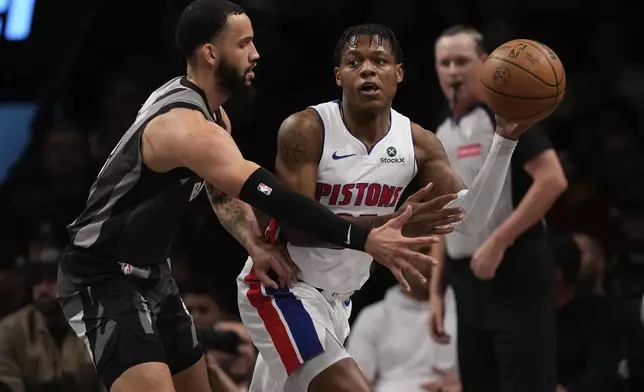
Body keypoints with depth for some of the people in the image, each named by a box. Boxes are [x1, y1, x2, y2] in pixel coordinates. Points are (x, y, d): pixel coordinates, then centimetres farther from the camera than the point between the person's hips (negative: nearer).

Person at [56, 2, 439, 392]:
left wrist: (254, 242, -3)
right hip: (103, 276, -11)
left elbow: (225, 190, 18)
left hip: (149, 270, 11)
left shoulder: (208, 114, 5)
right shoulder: (186, 127, -28)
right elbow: (270, 194, -35)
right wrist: (364, 239, -38)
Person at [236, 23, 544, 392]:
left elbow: (470, 218, -10)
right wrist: (391, 224, -38)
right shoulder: (306, 130, -19)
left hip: (337, 297, 7)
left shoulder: (417, 142, -4)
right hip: (281, 289, -7)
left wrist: (505, 140, -22)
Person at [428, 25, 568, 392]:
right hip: (469, 281, 8)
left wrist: (497, 242, -19)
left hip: (516, 273, -8)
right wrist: (436, 291, 14)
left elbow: (552, 180, -17)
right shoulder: (443, 135, 16)